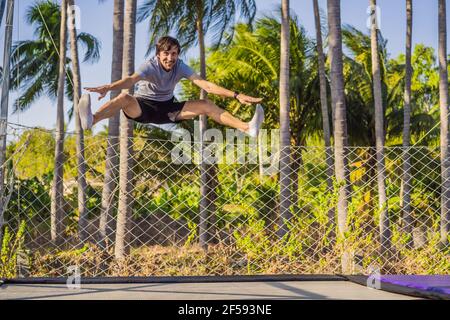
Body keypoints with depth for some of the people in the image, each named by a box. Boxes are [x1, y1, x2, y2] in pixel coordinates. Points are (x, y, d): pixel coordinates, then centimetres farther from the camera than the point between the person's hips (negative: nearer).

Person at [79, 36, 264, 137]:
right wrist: (108, 87, -61)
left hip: (167, 109, 4)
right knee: (124, 98, -37)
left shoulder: (180, 66, -11)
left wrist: (236, 95, -29)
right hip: (142, 107, -4)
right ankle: (91, 121, -64)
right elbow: (131, 79, -40)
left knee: (205, 105, -12)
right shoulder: (150, 66, -20)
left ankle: (247, 128, -23)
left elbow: (204, 84, -19)